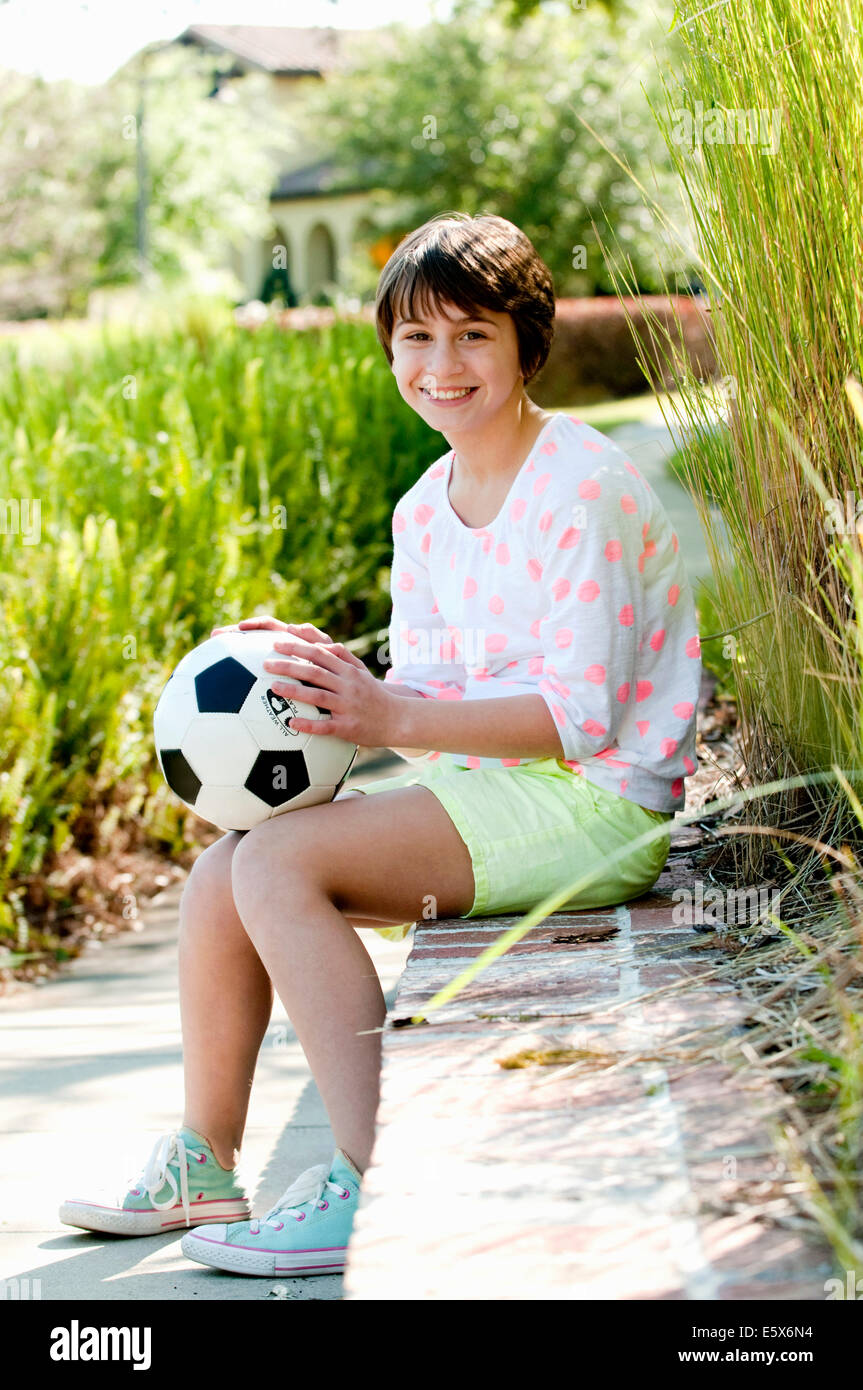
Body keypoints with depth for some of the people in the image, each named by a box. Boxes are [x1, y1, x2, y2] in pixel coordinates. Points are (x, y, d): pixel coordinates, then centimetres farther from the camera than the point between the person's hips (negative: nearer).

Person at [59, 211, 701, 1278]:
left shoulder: (583, 489, -15)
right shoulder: (423, 510, 12)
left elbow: (581, 718, -20)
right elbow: (426, 698, 9)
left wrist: (392, 719, -26)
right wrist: (329, 674, -11)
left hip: (598, 808, -8)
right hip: (494, 791, 8)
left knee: (279, 862, -22)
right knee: (220, 875, -2)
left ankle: (372, 1189, -20)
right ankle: (203, 1166, 12)